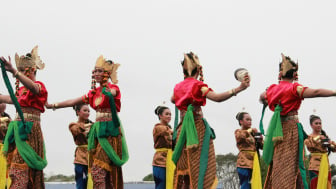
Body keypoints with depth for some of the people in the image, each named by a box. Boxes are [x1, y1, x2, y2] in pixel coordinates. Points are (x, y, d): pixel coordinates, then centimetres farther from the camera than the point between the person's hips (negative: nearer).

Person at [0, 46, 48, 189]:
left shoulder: (39, 86, -7)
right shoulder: (21, 89, 16)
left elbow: (32, 87, -30)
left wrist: (13, 71, -45)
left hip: (29, 132, -8)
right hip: (18, 129, 8)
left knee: (21, 168, -15)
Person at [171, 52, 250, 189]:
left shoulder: (178, 87, 11)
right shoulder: (198, 85, -7)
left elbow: (173, 99, 33)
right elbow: (217, 97, -24)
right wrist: (239, 88, -31)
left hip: (183, 129, 6)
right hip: (197, 129, -6)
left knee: (184, 172, 9)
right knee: (199, 171, -8)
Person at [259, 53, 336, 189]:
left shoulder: (272, 89, 9)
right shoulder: (294, 88, -10)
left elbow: (262, 98, 30)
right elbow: (316, 92, -22)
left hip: (277, 130, 6)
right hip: (291, 128, -6)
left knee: (278, 166, 10)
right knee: (291, 167, -8)